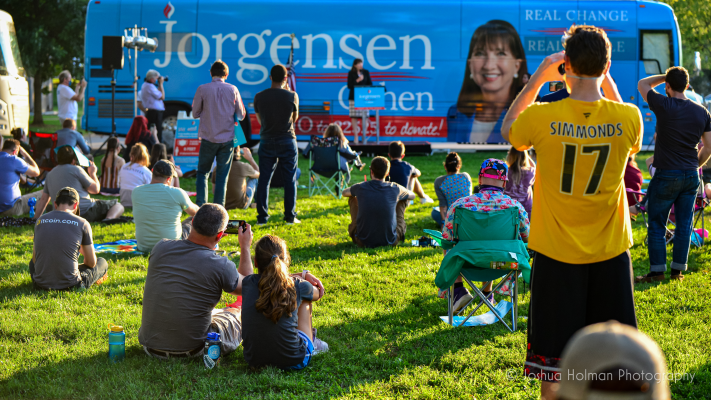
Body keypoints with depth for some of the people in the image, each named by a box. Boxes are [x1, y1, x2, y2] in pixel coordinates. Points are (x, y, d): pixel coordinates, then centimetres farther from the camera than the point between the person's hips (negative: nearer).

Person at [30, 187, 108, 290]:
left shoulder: (40, 220, 5)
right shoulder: (82, 223, -5)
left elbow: (35, 259, 14)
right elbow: (91, 263, 3)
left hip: (41, 284, 4)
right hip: (70, 284, -4)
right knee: (102, 263, 22)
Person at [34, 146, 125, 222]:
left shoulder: (50, 174, 17)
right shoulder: (75, 169, -1)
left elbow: (43, 199, 20)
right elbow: (95, 189, 3)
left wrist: (36, 218, 29)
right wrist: (93, 173, 20)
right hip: (85, 211, -6)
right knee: (117, 205, 5)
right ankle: (109, 218, -26)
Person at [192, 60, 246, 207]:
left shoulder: (202, 89, -5)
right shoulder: (232, 89, -1)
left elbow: (195, 113, 2)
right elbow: (241, 115, 5)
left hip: (208, 138, -1)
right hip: (227, 139, 1)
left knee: (202, 173, 13)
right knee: (222, 176, 7)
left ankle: (201, 206, 3)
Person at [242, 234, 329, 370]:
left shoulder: (248, 284, -5)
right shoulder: (297, 286, -11)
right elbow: (318, 294, 15)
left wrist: (303, 274, 20)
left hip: (254, 362, 3)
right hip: (293, 362, -3)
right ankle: (311, 340, 41)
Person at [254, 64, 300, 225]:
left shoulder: (259, 97, -3)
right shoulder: (292, 96, -8)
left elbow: (260, 119, 10)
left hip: (267, 142, 2)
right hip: (287, 141, -1)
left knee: (264, 180, 6)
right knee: (289, 180, 6)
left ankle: (262, 217, 4)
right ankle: (290, 216, 7)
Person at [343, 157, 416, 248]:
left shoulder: (361, 187, -8)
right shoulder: (395, 189, -7)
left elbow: (344, 192, 17)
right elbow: (413, 195, 17)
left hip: (363, 242, 0)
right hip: (390, 242, 0)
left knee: (352, 198, 20)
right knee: (403, 199, 20)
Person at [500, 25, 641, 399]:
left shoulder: (542, 117, -16)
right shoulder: (627, 117, -12)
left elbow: (508, 130, 8)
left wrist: (538, 78, 6)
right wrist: (607, 82, 10)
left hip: (556, 253, -1)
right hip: (610, 254, 1)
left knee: (553, 355, 9)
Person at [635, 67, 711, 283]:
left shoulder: (664, 106, -13)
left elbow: (642, 84, 3)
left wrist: (666, 76, 9)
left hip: (666, 176, -5)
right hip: (691, 176, 5)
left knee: (656, 225, 4)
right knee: (684, 225, 11)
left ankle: (657, 271, 6)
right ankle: (678, 270, 15)